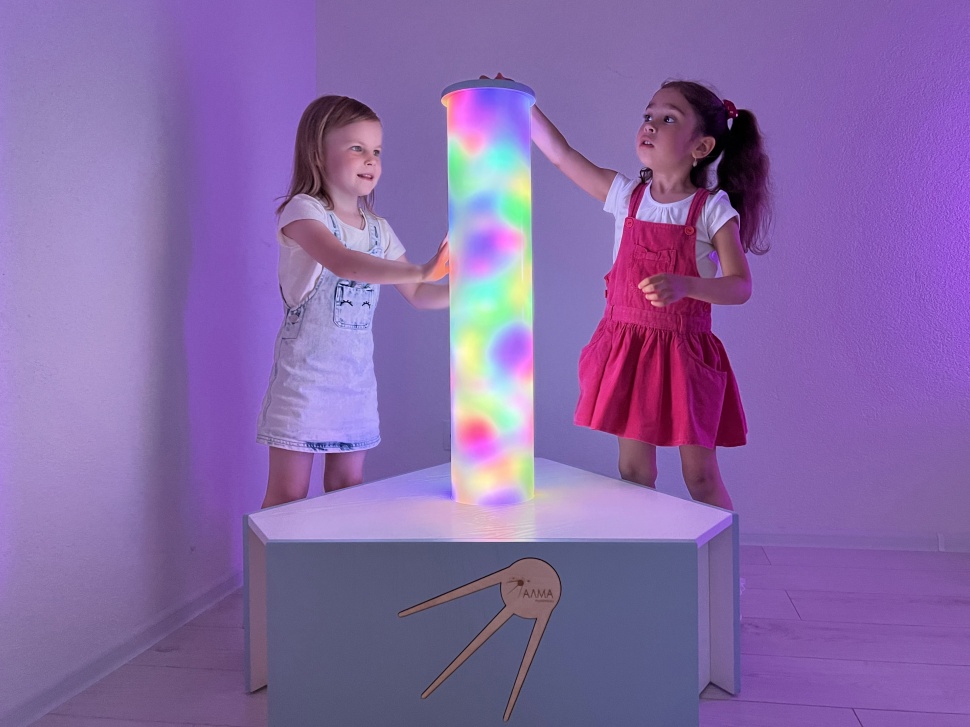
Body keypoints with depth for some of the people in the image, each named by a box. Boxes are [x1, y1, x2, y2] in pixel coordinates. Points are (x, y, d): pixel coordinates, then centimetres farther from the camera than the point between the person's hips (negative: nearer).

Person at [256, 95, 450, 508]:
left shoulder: (377, 228, 9)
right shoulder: (302, 210, -11)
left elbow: (417, 296, 13)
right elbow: (342, 262, -32)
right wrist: (420, 271, -42)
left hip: (357, 377, 6)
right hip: (305, 375, -6)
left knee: (347, 488, 12)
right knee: (288, 496, 2)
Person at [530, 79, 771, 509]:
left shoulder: (712, 209, -7)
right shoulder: (628, 196, 3)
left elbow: (739, 287, -14)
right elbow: (560, 153, 5)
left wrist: (684, 285, -31)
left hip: (684, 352, -3)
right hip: (626, 347, 3)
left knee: (700, 474, 6)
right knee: (633, 471, 9)